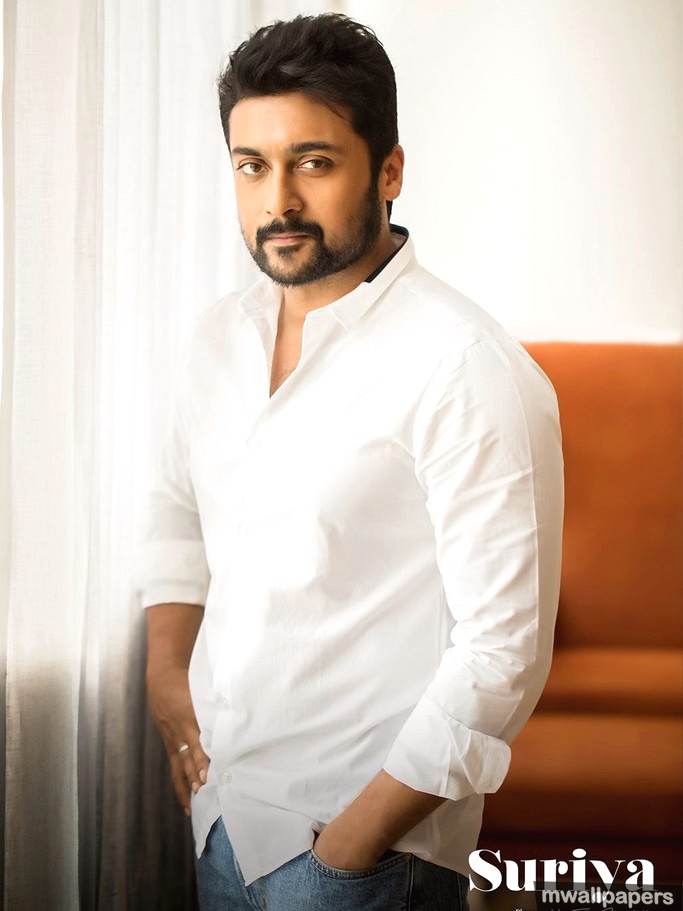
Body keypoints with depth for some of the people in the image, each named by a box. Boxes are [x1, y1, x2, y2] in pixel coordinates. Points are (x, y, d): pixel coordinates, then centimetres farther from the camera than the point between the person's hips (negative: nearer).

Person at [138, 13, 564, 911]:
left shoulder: (466, 369, -18)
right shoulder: (221, 337, 4)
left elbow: (504, 649, -19)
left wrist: (361, 837, -17)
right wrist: (166, 668, 5)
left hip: (369, 830, -6)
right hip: (222, 802, 6)